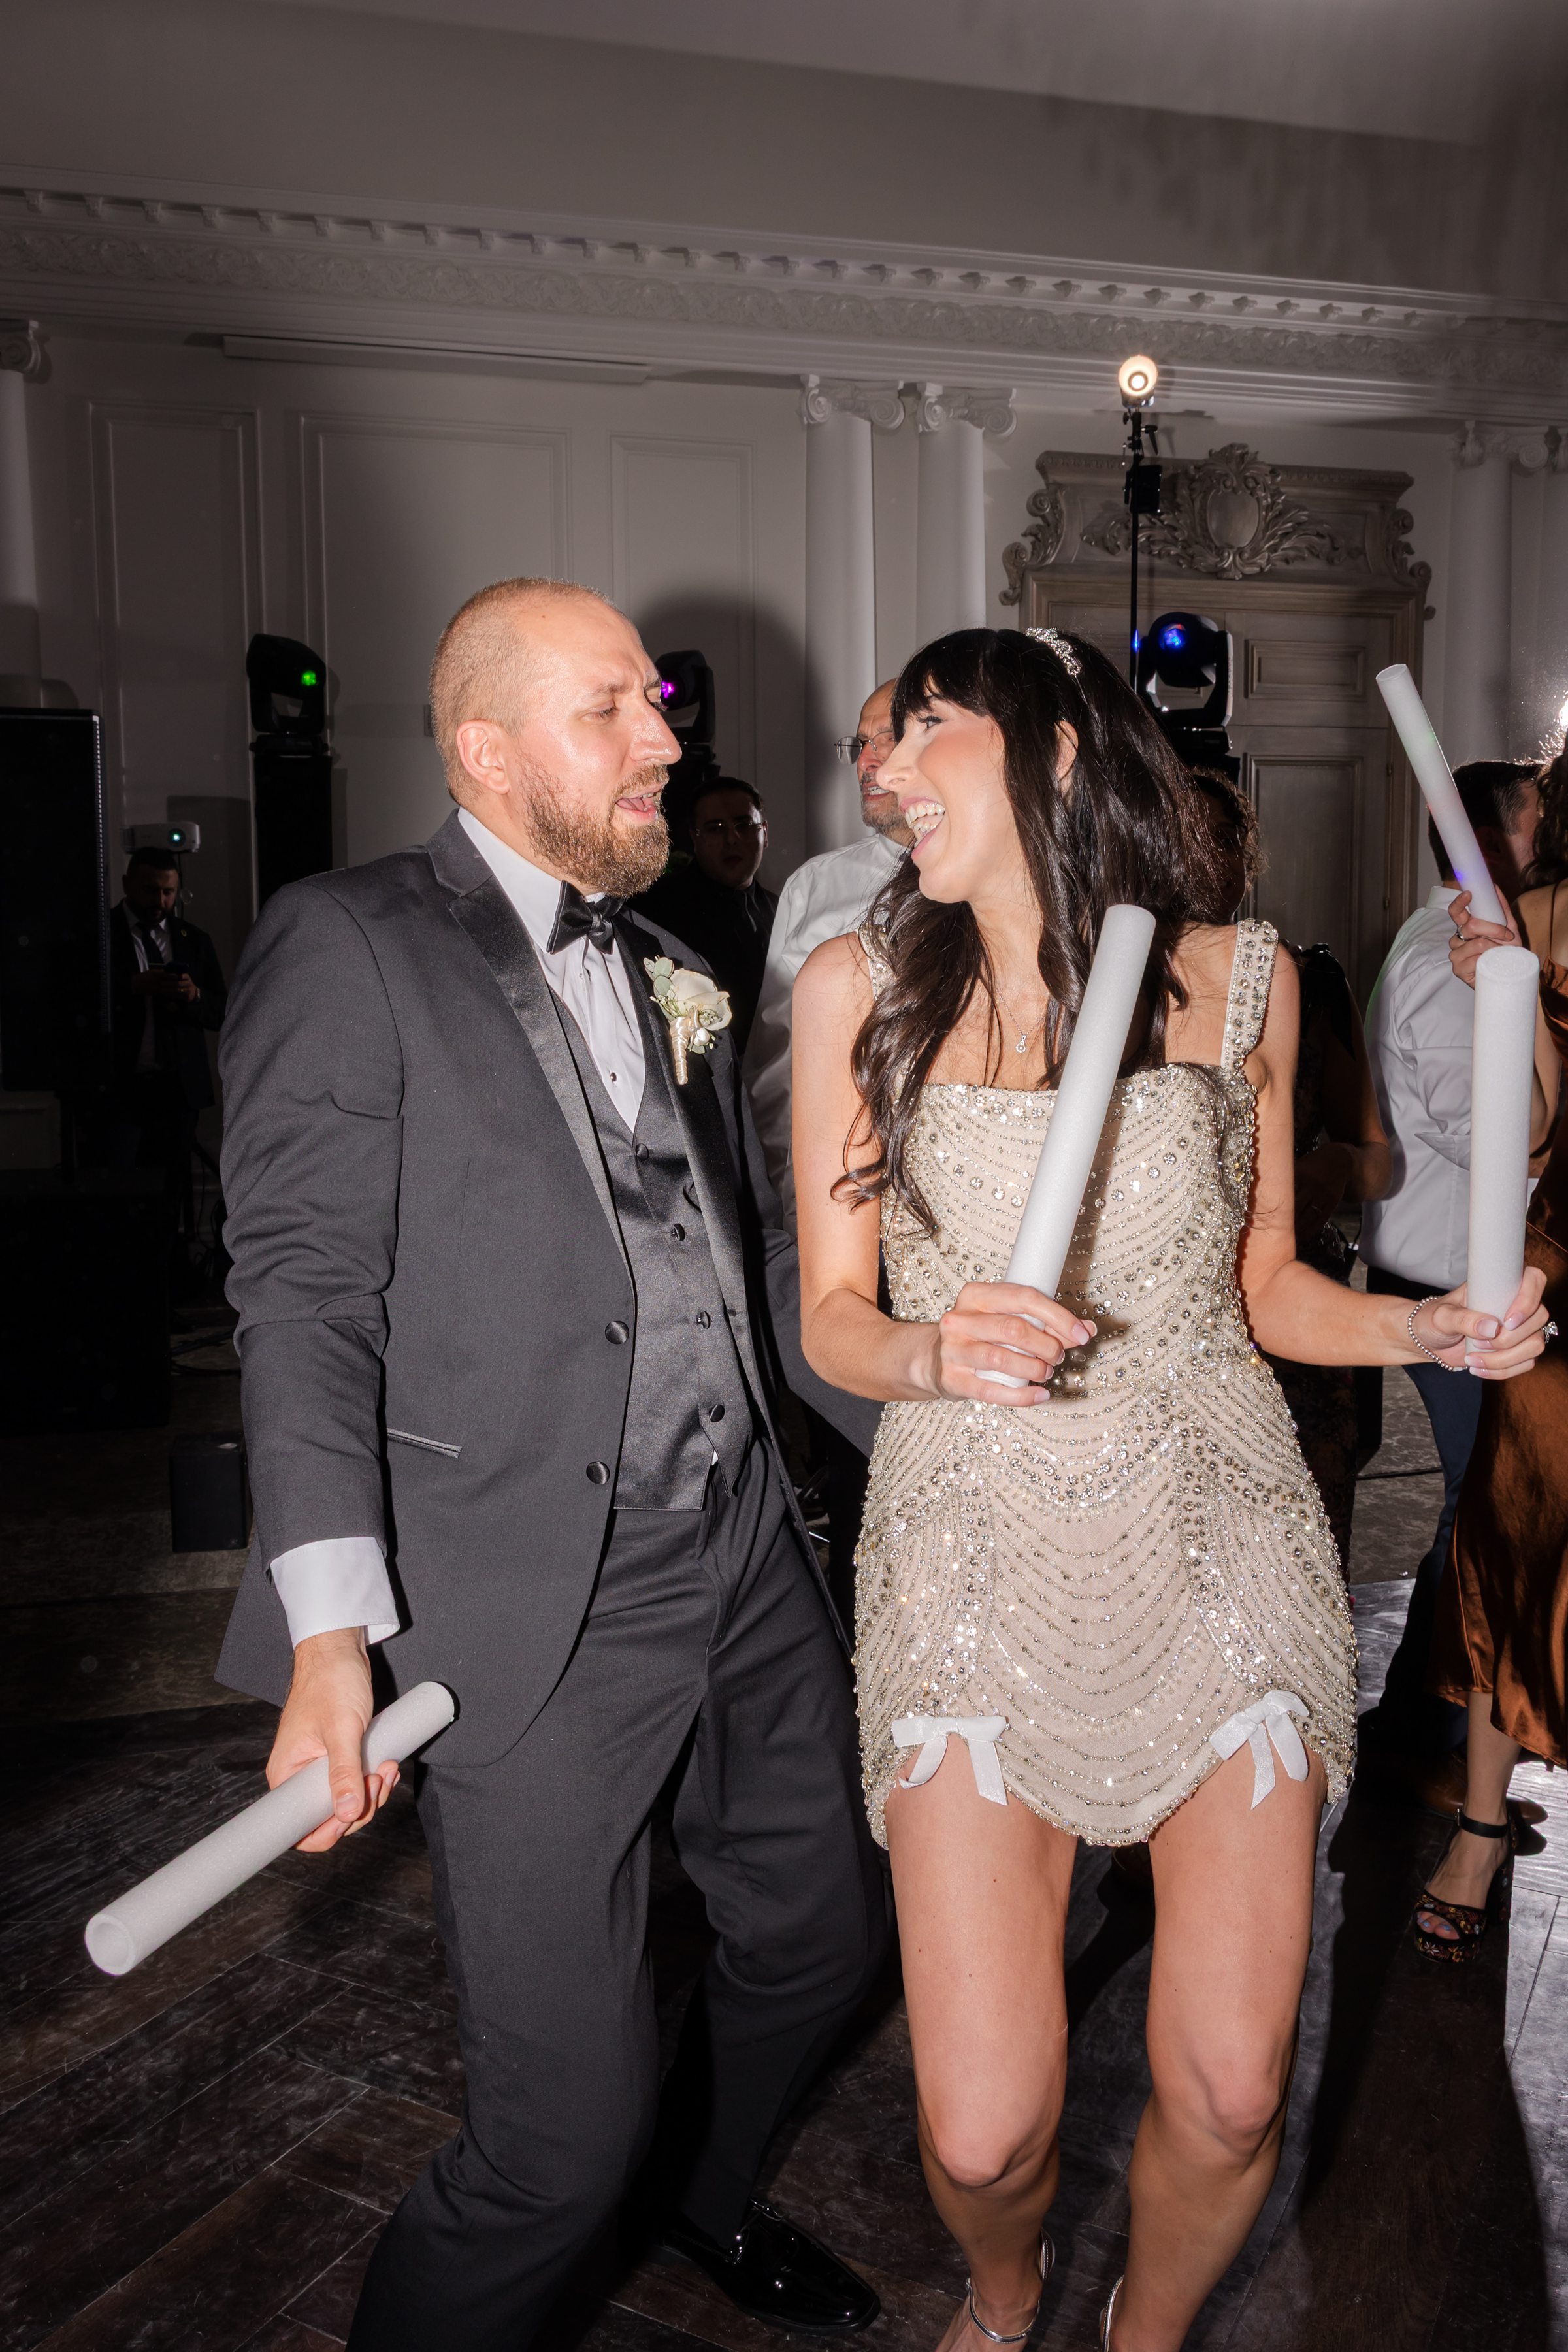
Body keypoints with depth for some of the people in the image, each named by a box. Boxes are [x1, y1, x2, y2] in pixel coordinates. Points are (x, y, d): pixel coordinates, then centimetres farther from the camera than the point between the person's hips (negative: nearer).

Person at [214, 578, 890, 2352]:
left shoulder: (661, 963, 16)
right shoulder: (347, 948, -7)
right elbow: (303, 1294, -14)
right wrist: (332, 1625, -23)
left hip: (746, 1565, 8)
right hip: (530, 1619, -7)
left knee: (825, 1933, 23)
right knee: (563, 2131, -2)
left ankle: (702, 2195, 53)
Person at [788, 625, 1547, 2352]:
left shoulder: (1237, 975, 3)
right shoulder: (861, 986, -1)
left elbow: (1260, 1283, 12)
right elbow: (832, 1317, 1)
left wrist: (1425, 1328, -6)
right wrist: (939, 1352, -21)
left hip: (1218, 1547, 1)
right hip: (976, 1557, -1)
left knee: (1229, 2102, 5)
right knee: (983, 2132, -2)